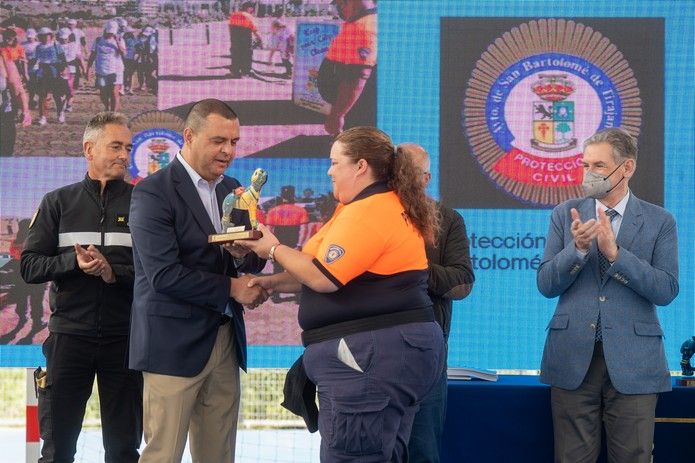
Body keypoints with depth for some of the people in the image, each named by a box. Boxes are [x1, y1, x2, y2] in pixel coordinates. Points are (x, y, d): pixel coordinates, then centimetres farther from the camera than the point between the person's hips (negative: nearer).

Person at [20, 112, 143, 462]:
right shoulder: (58, 203, 6)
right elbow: (30, 266, 1)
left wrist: (114, 272, -19)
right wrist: (74, 262, -15)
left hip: (124, 337, 0)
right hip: (70, 334, 0)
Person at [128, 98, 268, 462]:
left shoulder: (231, 189, 14)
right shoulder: (153, 192, -10)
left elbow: (252, 263, 14)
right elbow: (163, 274, -18)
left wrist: (243, 255, -10)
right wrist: (231, 289, -12)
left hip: (225, 340, 7)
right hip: (174, 342, -7)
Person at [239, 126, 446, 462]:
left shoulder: (367, 213, -16)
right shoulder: (389, 205, 18)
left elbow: (323, 277, -18)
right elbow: (334, 272, 21)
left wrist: (275, 250, -2)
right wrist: (274, 283, 14)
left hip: (374, 356, -11)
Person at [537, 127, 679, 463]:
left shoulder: (659, 221, 3)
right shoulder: (566, 214, 8)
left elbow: (666, 290, -7)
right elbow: (546, 285, 2)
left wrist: (615, 252, -17)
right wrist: (577, 249, -16)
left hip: (632, 362, -1)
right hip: (574, 358, 1)